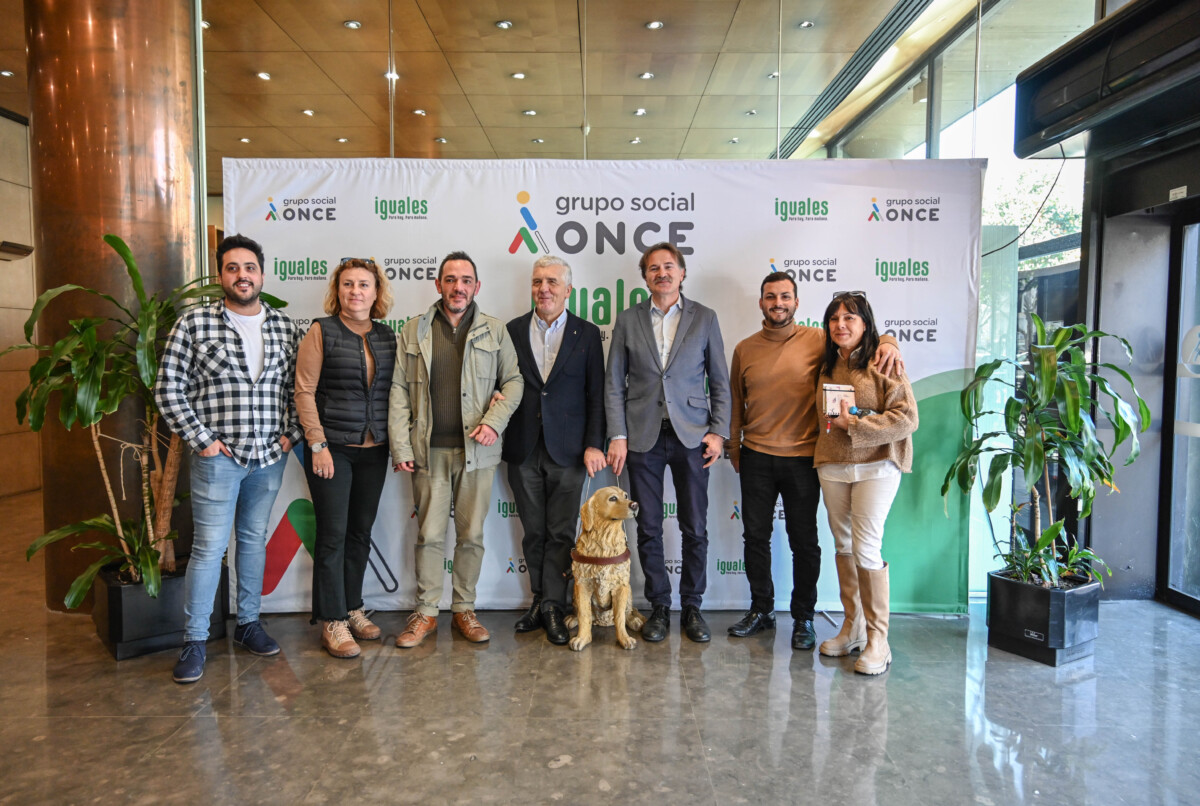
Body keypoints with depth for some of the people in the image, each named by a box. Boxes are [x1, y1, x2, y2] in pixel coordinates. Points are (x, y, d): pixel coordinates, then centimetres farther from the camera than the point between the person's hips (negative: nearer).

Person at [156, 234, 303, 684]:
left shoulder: (285, 327, 7)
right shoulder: (194, 325, -3)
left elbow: (298, 386, 13)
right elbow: (168, 389, -3)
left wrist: (291, 433, 3)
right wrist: (200, 439, -7)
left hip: (271, 456, 4)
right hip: (218, 457, -3)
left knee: (254, 540, 14)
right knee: (209, 547, -1)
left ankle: (248, 624, 27)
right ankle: (194, 641, 11)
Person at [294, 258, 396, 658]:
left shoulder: (387, 336, 9)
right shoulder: (322, 332, -3)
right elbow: (304, 392, -7)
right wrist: (317, 444, -12)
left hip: (374, 450, 4)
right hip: (332, 448, -4)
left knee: (361, 532, 11)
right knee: (332, 534, -1)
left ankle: (352, 608, 26)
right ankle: (332, 622, 10)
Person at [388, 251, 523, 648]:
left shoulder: (495, 331, 7)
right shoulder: (413, 331, 6)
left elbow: (513, 380, 8)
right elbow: (399, 391, 4)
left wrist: (494, 421, -8)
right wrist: (400, 447, -3)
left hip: (476, 449, 0)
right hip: (429, 450, 0)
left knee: (472, 534, 8)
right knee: (429, 533, 5)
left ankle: (464, 609, 22)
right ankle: (426, 612, 18)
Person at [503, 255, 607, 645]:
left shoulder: (587, 334, 3)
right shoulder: (513, 331, 7)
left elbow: (596, 394, 0)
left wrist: (594, 445, -6)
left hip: (567, 450, -2)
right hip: (523, 450, 2)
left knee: (561, 533, 2)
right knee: (533, 532, 10)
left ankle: (552, 607, 11)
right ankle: (541, 601, 23)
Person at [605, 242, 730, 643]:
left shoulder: (704, 318, 5)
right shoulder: (628, 320, 6)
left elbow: (720, 381, 7)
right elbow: (614, 384, 5)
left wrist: (719, 432, -2)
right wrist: (617, 436, -3)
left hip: (691, 436, 0)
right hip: (643, 437, 1)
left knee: (695, 529, 5)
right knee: (648, 528, 5)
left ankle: (691, 607, 21)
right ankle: (659, 607, 20)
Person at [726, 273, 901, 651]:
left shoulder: (817, 340, -2)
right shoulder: (745, 349, 7)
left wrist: (887, 342, -16)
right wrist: (733, 446, 13)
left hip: (801, 459, -2)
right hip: (756, 457, 3)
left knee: (804, 542, 7)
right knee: (755, 536, 11)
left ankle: (803, 618, 22)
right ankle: (761, 610, 28)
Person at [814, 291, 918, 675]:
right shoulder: (827, 366, 12)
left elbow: (907, 418, -14)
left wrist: (855, 425, -17)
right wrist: (831, 425, 7)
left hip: (875, 465, -6)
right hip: (831, 466, 6)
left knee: (866, 548, -9)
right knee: (843, 546, 11)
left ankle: (878, 639, 3)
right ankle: (851, 626, 24)